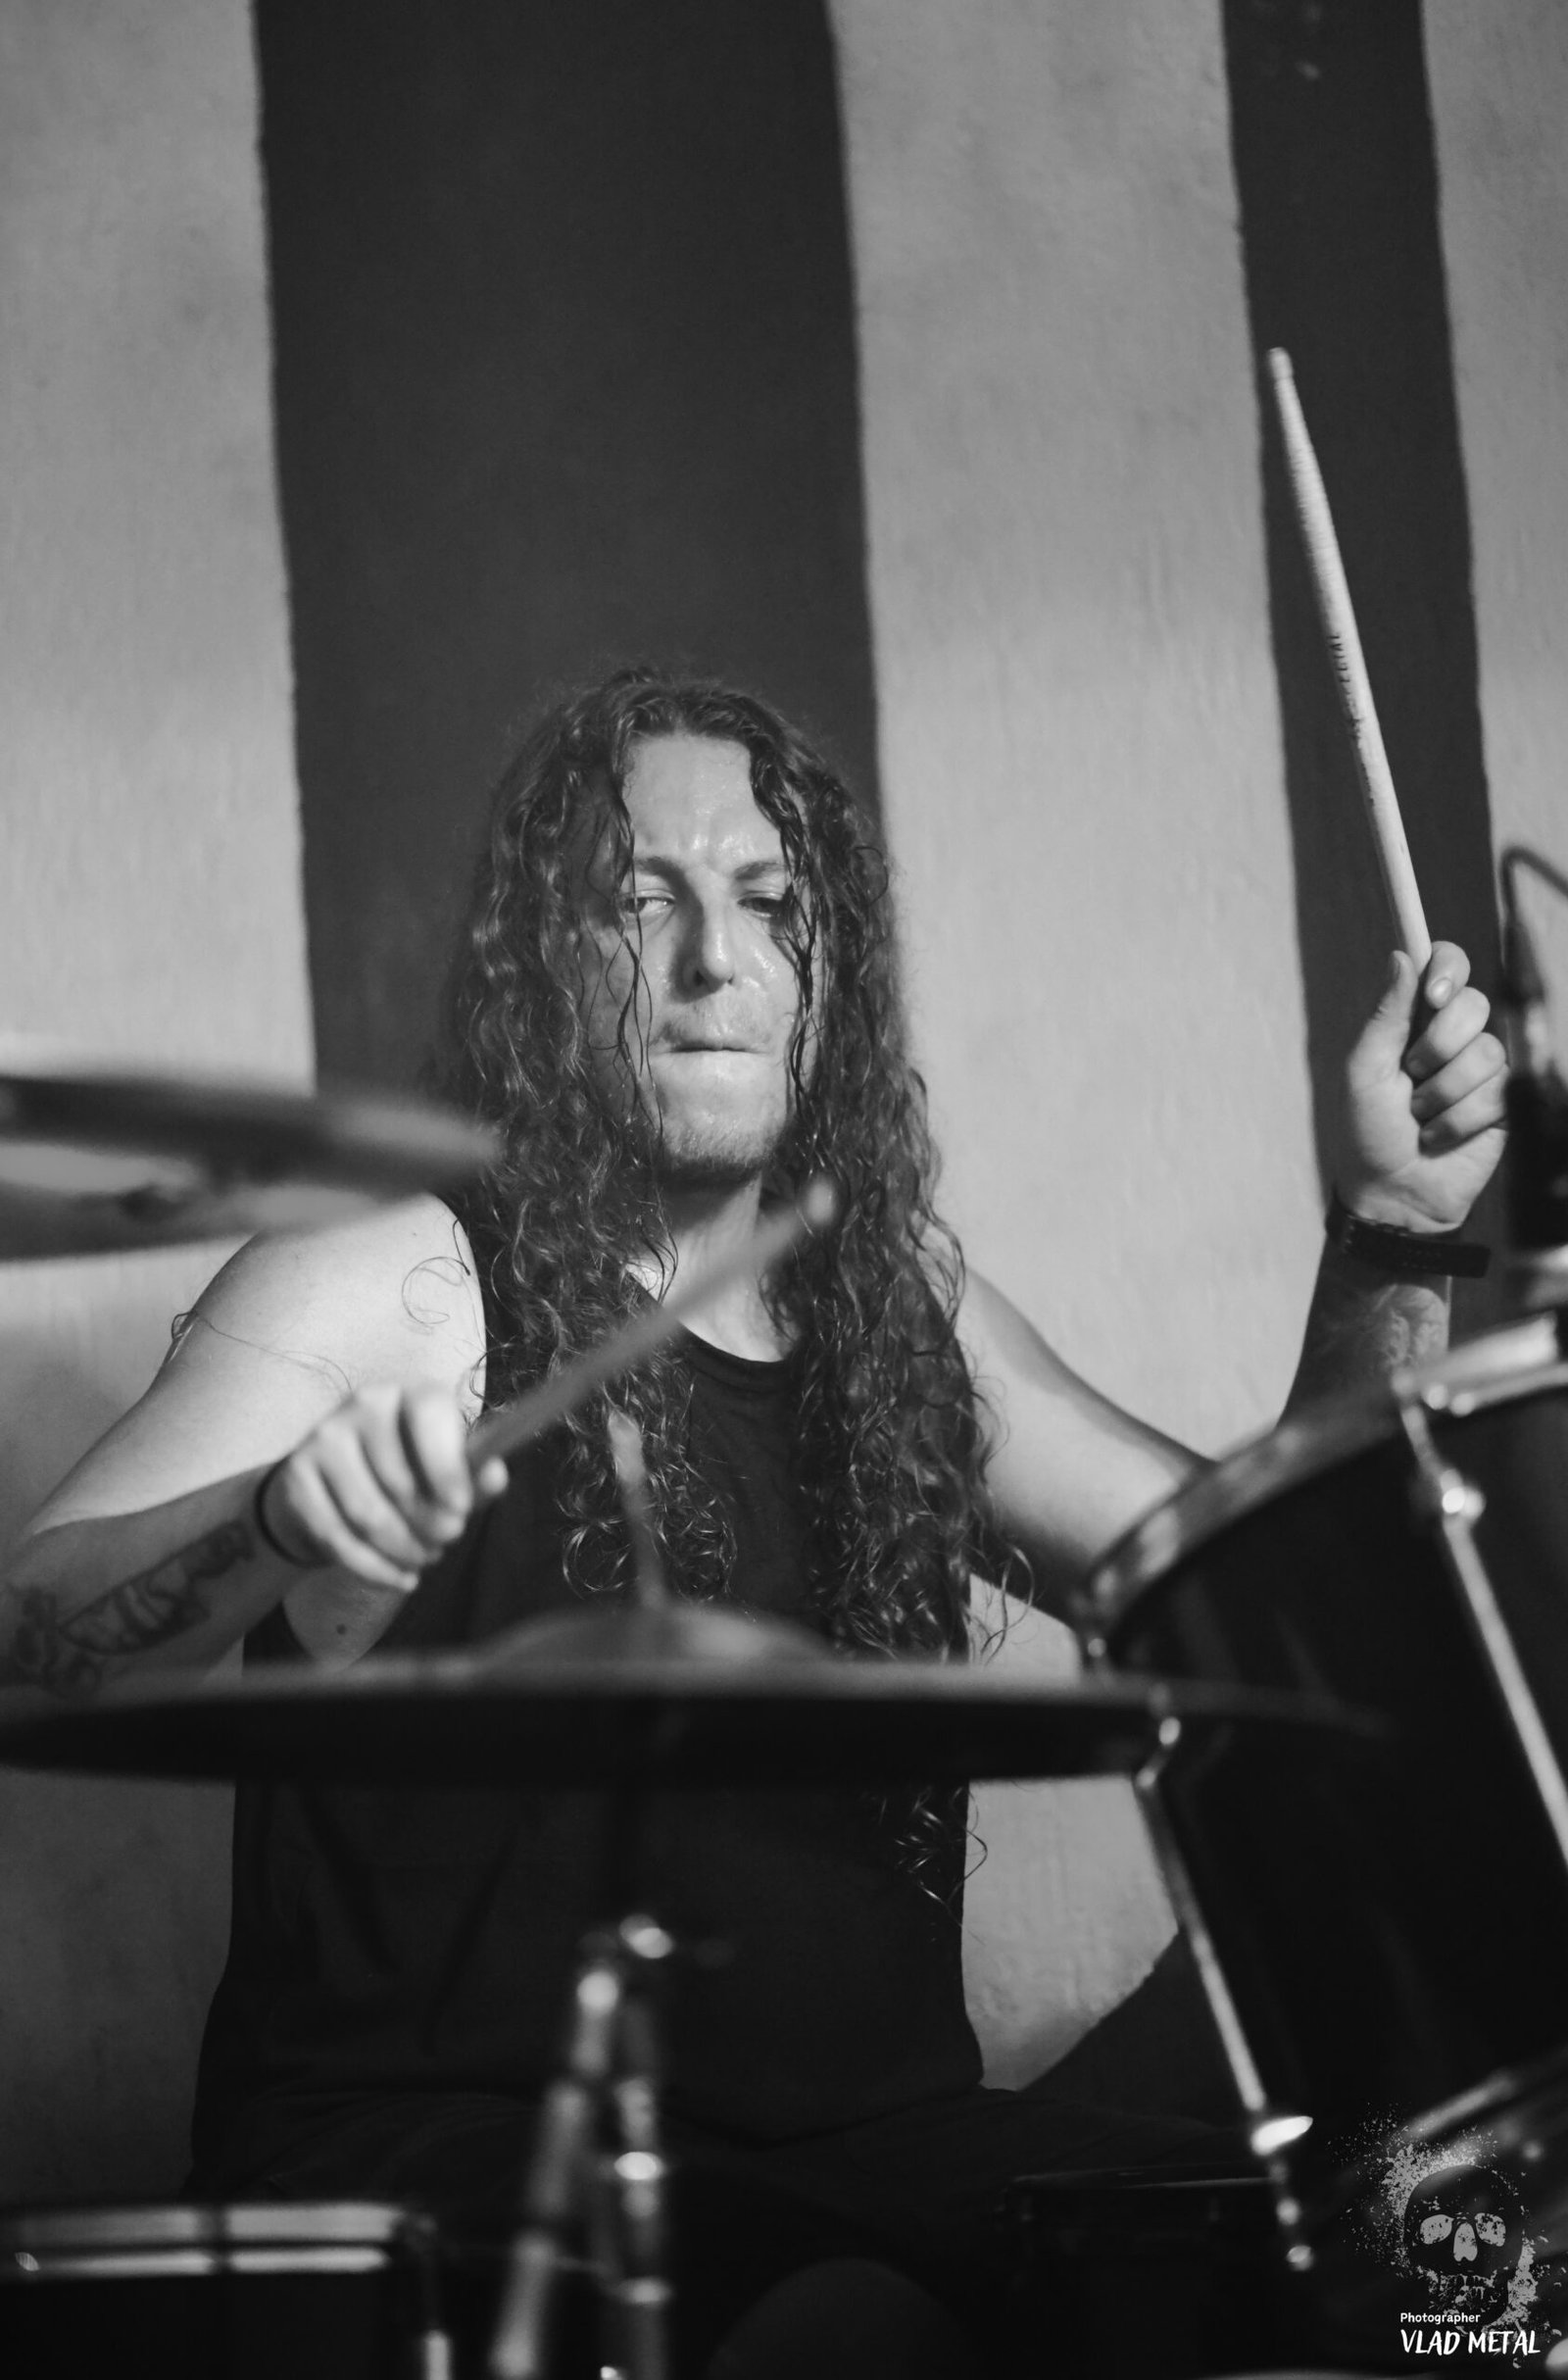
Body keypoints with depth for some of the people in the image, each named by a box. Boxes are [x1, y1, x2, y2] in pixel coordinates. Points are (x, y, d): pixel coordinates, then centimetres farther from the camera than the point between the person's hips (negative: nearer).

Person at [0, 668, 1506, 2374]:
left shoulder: (900, 1317, 15)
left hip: (873, 2147, 6)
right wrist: (281, 1523, -36)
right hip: (451, 2154, -5)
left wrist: (1391, 1239, -1)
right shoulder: (389, 1301, -3)